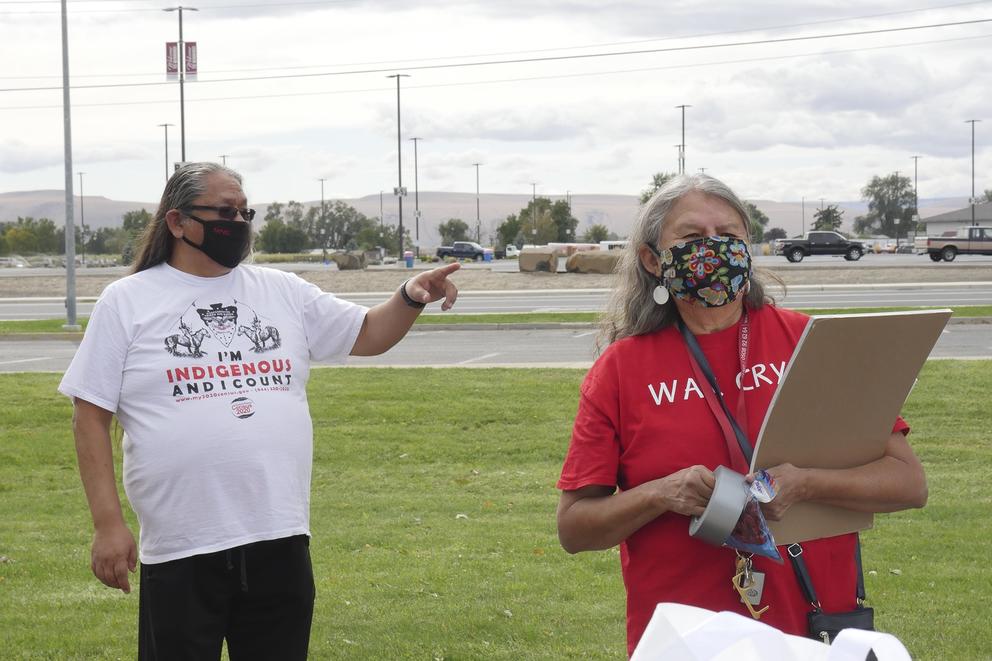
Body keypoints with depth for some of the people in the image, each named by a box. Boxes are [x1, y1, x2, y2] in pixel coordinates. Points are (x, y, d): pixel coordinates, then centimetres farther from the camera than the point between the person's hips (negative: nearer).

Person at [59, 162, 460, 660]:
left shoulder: (282, 292, 11)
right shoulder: (127, 301, 0)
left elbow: (367, 335, 17)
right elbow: (91, 414, -1)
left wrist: (410, 298, -5)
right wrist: (107, 522, -8)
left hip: (281, 543, 4)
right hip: (180, 550, -4)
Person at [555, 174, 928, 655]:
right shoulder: (620, 367, -1)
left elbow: (909, 483, -5)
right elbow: (572, 527, -1)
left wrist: (803, 484, -21)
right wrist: (662, 494, -18)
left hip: (815, 633, 1)